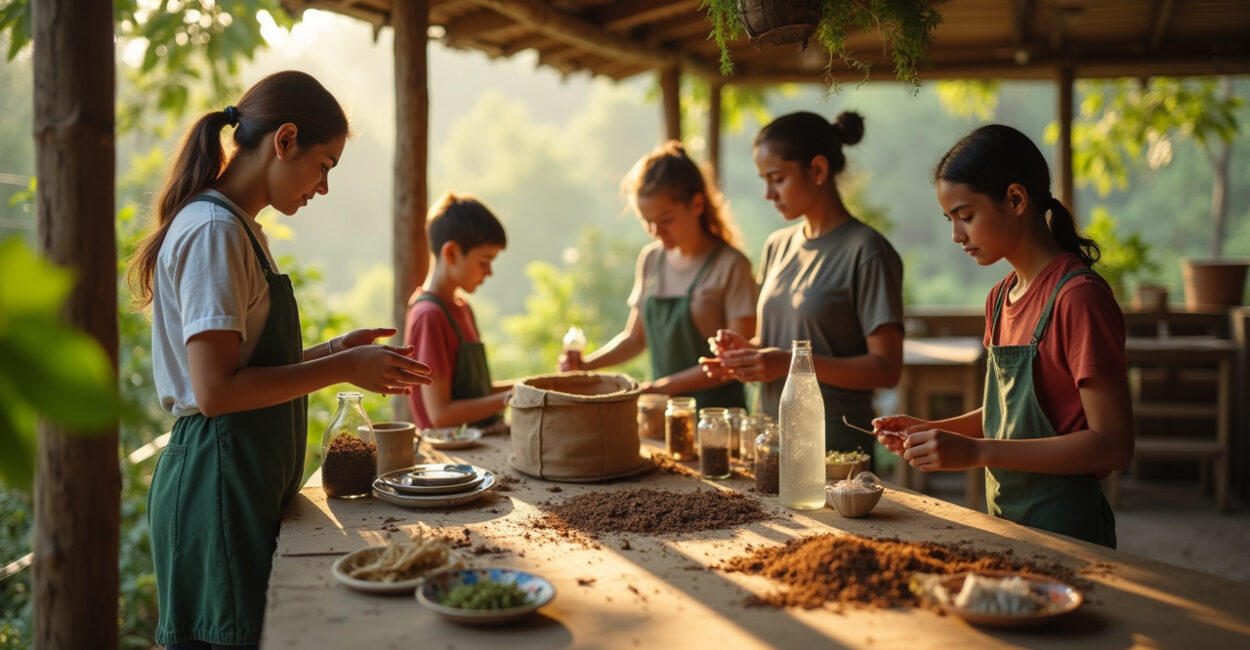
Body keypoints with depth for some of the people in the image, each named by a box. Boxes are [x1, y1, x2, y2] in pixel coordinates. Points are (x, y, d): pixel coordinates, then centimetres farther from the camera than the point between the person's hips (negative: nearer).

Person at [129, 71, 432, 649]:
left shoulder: (240, 230, 16)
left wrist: (335, 350, 11)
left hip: (247, 483, 10)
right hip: (218, 485, -10)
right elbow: (216, 390, -21)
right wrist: (342, 369, -16)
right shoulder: (213, 232, -15)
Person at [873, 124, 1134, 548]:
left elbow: (1112, 445, -21)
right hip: (1005, 520, 7)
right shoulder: (1001, 298, 8)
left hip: (1064, 529, -7)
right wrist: (932, 431, 1)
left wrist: (976, 452, -24)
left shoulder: (1079, 298, -17)